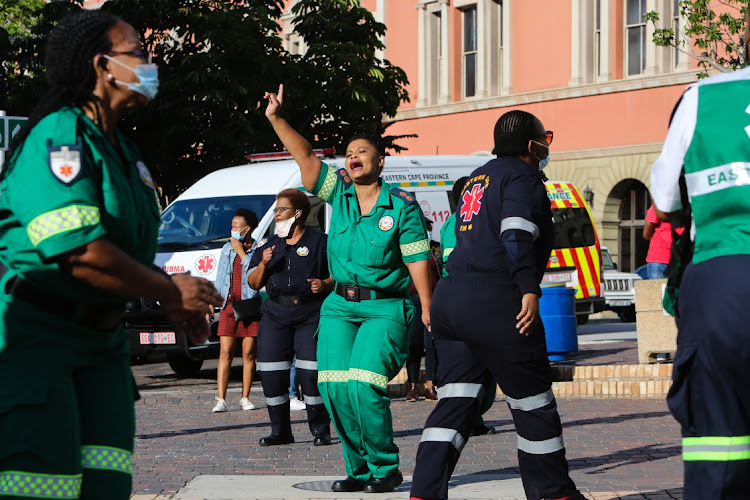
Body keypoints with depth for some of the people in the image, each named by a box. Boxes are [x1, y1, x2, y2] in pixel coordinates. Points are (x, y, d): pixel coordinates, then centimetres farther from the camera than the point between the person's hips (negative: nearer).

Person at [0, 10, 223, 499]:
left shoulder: (120, 148, 16)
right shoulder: (59, 138, -15)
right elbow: (80, 253, -25)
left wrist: (173, 300, 6)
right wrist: (170, 291, -13)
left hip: (100, 332, 9)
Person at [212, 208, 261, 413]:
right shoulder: (227, 248, 16)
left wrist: (242, 252, -8)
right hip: (229, 304, 3)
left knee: (249, 353, 1)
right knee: (225, 352, -5)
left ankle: (245, 398, 10)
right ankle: (221, 399, -8)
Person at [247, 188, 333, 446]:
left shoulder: (319, 241, 4)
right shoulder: (269, 244, 18)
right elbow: (254, 283, 17)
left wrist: (324, 285, -16)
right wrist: (263, 264, -1)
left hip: (311, 314, -4)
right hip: (276, 314, 5)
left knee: (311, 372, -12)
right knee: (271, 374, -2)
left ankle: (320, 430, -2)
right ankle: (280, 431, 8)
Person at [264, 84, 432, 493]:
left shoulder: (402, 206, -4)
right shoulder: (339, 192, 7)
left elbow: (418, 261, -6)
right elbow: (305, 157, -2)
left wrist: (428, 310, -10)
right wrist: (276, 119, -12)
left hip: (386, 308, -5)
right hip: (340, 305, 5)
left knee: (364, 385, -19)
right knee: (334, 386, -5)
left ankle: (385, 468, -2)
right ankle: (359, 469, 8)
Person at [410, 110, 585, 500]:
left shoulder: (478, 177, 24)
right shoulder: (522, 176, -4)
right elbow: (516, 234, -18)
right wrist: (529, 290, -23)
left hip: (449, 296, 8)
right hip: (496, 303, -8)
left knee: (455, 401, 5)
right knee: (532, 403, 4)